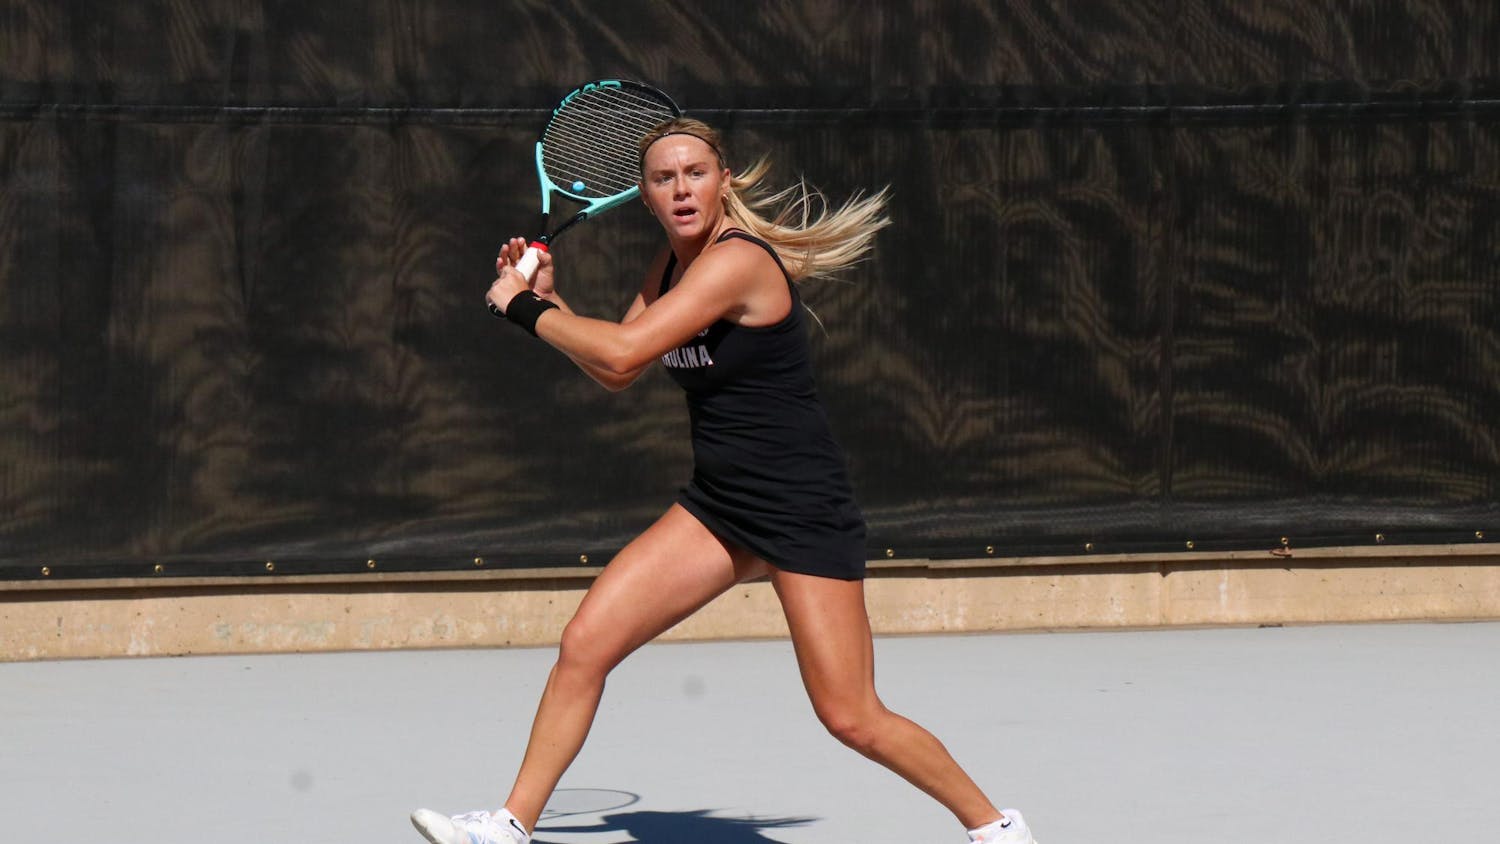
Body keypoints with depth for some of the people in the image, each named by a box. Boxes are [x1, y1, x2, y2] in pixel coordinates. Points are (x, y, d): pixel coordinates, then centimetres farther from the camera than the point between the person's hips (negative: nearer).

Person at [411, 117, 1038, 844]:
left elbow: (623, 351, -27)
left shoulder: (738, 261, -20)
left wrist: (523, 306, -14)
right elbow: (614, 372, 18)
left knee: (852, 719, -7)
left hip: (804, 512, -8)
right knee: (583, 648, -3)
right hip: (715, 508, 8)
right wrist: (546, 299, 3)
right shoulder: (677, 260, 7)